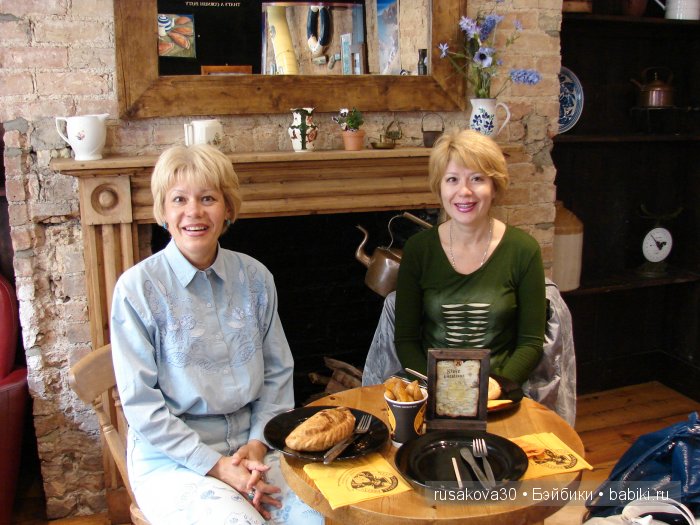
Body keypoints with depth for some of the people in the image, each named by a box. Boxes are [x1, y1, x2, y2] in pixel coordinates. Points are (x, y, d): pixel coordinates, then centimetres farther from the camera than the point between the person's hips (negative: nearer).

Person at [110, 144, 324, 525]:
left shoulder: (254, 277, 3)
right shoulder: (137, 288, -8)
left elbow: (278, 373, 8)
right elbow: (140, 404, -9)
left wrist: (257, 444, -5)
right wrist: (215, 464, -13)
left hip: (250, 442, 3)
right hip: (170, 455, -3)